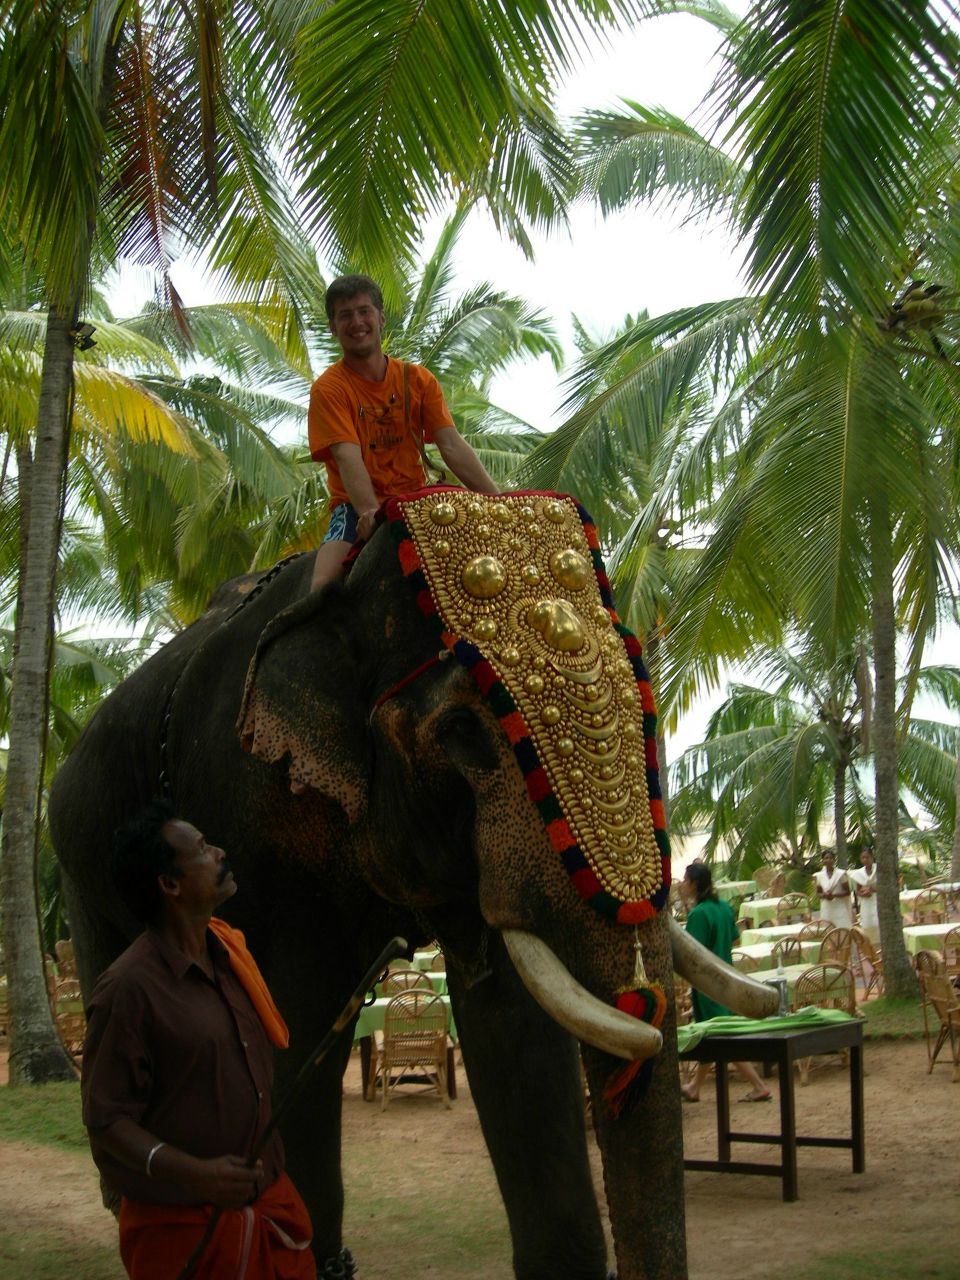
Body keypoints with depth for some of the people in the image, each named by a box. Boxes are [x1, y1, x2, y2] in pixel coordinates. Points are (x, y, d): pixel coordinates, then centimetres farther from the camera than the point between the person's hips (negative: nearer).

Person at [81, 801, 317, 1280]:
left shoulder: (229, 949, 5)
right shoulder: (128, 988, -19)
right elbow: (106, 1120, -18)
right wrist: (192, 1172, -31)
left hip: (269, 1201, 7)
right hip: (183, 1225, -7)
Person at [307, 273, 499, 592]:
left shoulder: (418, 379, 9)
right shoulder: (328, 388, -1)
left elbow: (452, 446, -1)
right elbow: (348, 457, -15)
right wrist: (370, 513, -34)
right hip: (358, 507, -3)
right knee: (323, 587, -28)